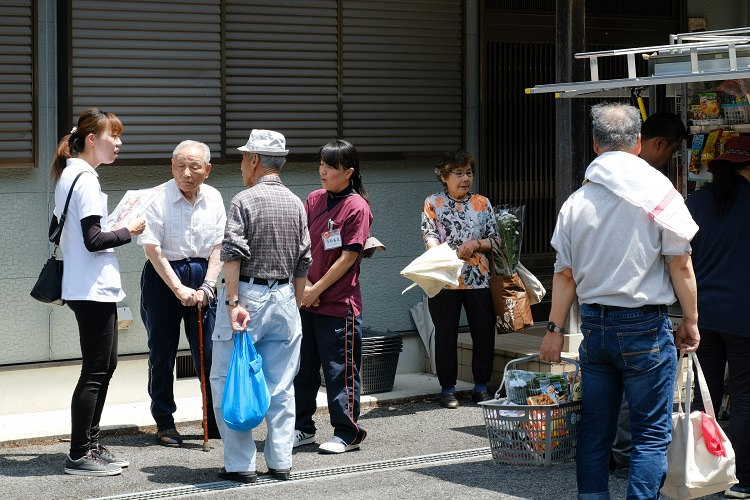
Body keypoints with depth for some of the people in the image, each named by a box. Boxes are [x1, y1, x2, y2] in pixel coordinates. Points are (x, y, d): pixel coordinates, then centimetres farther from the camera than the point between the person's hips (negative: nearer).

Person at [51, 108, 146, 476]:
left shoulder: (70, 175, 15)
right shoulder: (85, 179, -16)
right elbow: (93, 240, -21)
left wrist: (118, 226, 12)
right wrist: (129, 231, -7)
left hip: (90, 289, 10)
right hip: (93, 289, -10)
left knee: (105, 366, 16)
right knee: (95, 372, -4)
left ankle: (90, 445, 24)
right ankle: (79, 456, 3)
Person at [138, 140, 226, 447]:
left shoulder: (213, 198, 1)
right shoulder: (158, 199, -12)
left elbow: (217, 248, 2)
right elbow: (153, 251, -14)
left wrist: (207, 287, -9)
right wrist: (180, 289, -17)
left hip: (201, 275, 3)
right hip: (163, 277, -3)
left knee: (210, 352, 3)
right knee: (162, 352, 3)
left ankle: (216, 421, 13)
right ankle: (164, 423, 14)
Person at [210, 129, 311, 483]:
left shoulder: (245, 201, -7)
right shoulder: (295, 204, 9)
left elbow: (233, 255, -16)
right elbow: (303, 262, 12)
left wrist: (232, 302, -17)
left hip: (247, 295, -5)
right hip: (284, 298, 6)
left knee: (228, 382, 2)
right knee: (281, 386, 9)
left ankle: (240, 464, 0)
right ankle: (280, 462, 11)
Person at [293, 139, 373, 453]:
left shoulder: (357, 207, -11)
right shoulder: (314, 200, 8)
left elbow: (348, 257, -14)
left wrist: (316, 289, -12)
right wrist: (304, 285, -5)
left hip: (339, 304, -7)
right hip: (307, 300, 7)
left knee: (340, 370, 1)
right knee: (303, 367, 13)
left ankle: (347, 433, 13)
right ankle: (302, 429, 25)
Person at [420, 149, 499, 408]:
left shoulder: (481, 203, 10)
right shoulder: (433, 203, 4)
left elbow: (496, 239, 9)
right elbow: (429, 237, -6)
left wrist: (476, 244, -10)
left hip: (478, 278, 2)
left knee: (484, 333, 2)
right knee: (446, 335, 2)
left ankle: (481, 387, 15)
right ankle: (447, 389, 12)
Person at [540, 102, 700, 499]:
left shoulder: (576, 201, 5)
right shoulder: (658, 191, -6)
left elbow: (565, 273, 7)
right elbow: (679, 263, -6)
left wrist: (554, 329, 15)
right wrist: (690, 320, 3)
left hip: (594, 324, 4)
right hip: (644, 326, -4)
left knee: (595, 429, 12)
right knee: (652, 433, 0)